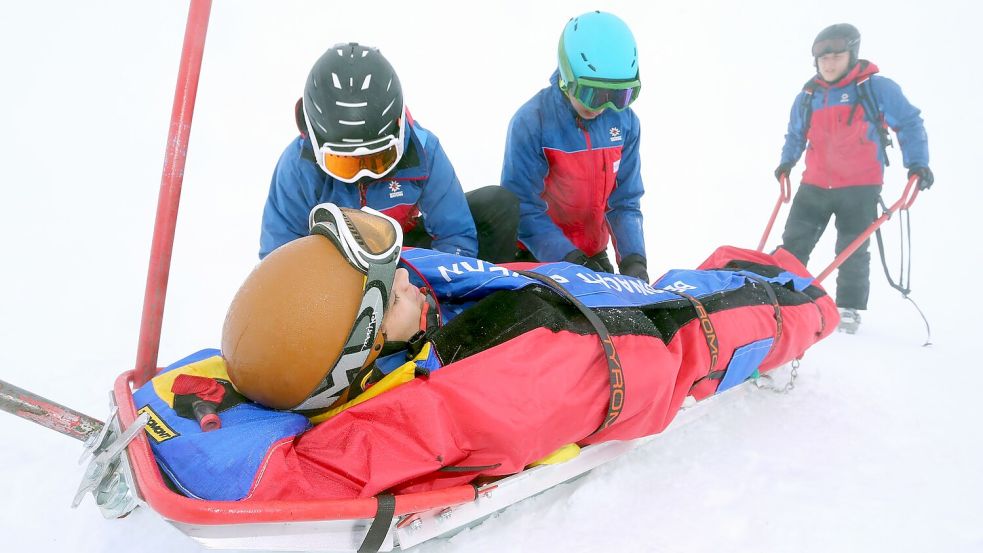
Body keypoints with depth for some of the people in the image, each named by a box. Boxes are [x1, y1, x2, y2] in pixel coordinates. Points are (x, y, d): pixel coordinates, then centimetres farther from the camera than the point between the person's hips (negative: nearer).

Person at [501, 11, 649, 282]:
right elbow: (524, 208, -22)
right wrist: (571, 261, -30)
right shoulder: (531, 122, -22)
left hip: (592, 252, 4)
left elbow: (624, 202, -5)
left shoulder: (625, 122, -8)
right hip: (537, 254, -4)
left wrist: (633, 259, -20)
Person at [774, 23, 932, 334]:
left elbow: (909, 124, -1)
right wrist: (786, 162, 11)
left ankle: (849, 309, 15)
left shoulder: (877, 88, -6)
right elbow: (795, 135, 22)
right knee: (793, 245, 2)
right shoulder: (807, 98, 6)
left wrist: (917, 163, -7)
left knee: (852, 252, 1)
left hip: (860, 188, -4)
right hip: (814, 186, 4)